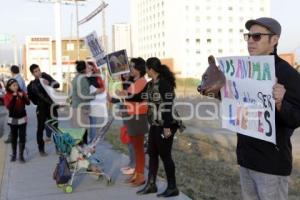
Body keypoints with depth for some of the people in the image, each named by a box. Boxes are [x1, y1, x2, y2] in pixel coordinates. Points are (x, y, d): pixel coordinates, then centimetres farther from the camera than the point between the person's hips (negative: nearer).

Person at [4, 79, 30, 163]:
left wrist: (23, 97, -28)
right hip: (13, 119, -1)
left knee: (22, 137, -1)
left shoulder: (22, 93, 0)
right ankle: (14, 154, 17)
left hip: (22, 118, 1)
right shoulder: (7, 95, -6)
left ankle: (21, 155, 4)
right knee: (14, 137, 7)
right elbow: (8, 107, -20)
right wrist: (13, 97, -29)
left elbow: (28, 103, -11)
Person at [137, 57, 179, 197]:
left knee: (165, 155, -1)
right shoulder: (151, 84, 10)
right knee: (152, 154, 13)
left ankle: (172, 188, 12)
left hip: (165, 125, -9)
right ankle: (151, 185, 26)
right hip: (155, 125, 9)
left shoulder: (164, 83, -16)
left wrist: (167, 127, -22)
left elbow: (168, 106, -21)